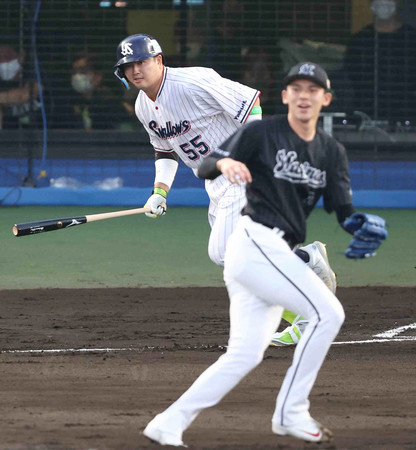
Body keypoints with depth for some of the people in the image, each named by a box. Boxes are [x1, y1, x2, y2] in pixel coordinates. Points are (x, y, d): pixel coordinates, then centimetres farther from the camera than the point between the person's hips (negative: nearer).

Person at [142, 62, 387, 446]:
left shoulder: (332, 152, 14)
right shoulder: (262, 133, -4)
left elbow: (344, 213, 6)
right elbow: (205, 168, -10)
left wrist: (366, 226, -17)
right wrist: (224, 163, -33)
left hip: (276, 255, 8)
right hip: (256, 242, -7)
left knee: (245, 355, 5)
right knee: (328, 313, -15)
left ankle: (168, 426, 5)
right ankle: (290, 413, -8)